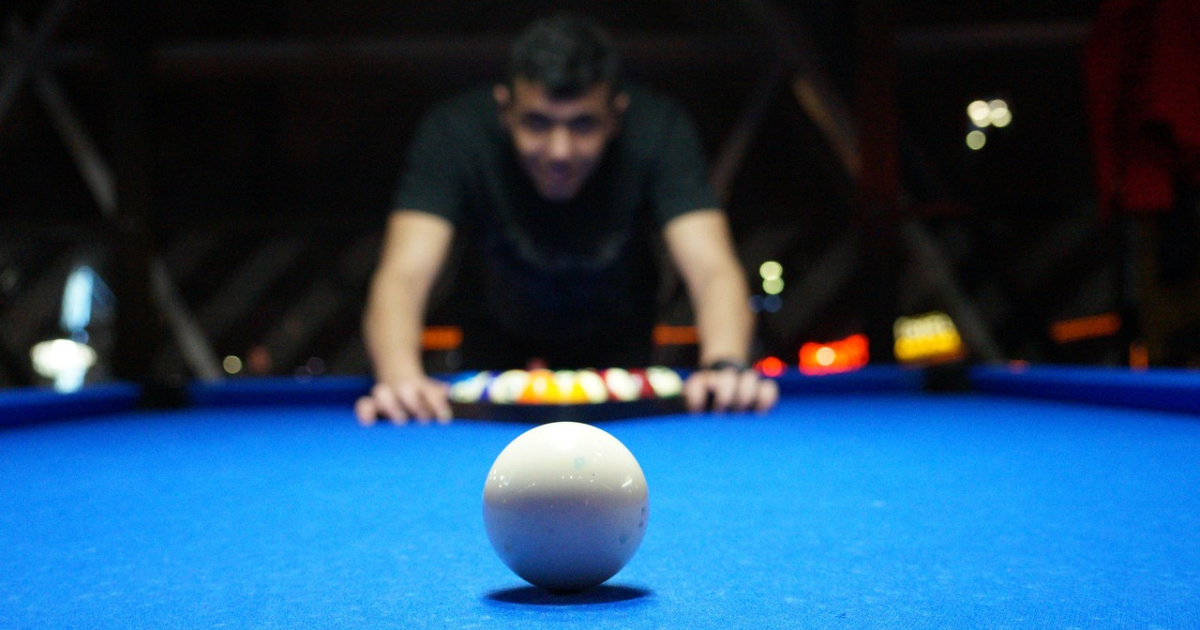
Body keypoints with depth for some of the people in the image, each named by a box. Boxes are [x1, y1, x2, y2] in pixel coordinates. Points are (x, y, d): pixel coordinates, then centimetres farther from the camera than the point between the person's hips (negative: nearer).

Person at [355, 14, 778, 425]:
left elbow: (712, 270, -42)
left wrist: (724, 365, -63)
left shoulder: (659, 131, -32)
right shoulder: (455, 133, -33)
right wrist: (400, 378, -65)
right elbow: (403, 274, -44)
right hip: (498, 344, 0)